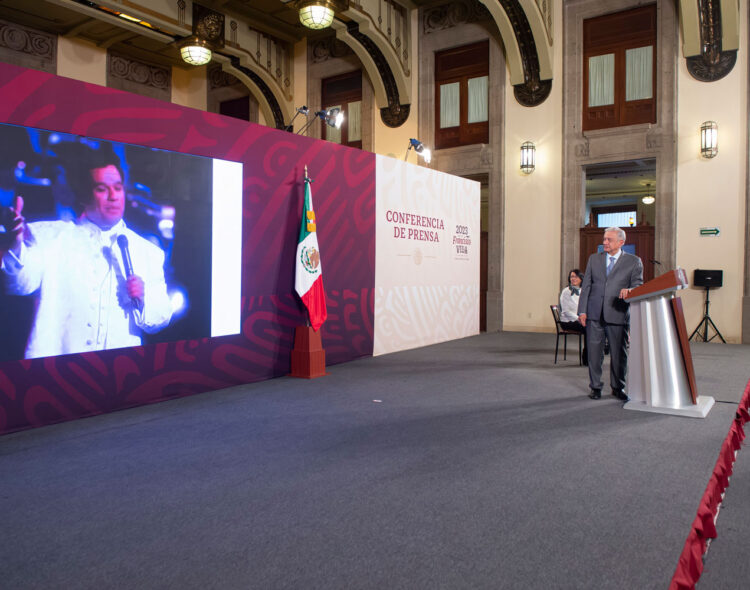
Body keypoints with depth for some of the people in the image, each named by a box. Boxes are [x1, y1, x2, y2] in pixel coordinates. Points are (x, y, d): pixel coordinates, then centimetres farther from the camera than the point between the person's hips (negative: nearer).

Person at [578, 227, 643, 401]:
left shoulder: (634, 261, 5)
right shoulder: (594, 259, 12)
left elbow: (638, 284, -1)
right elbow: (586, 285, 10)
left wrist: (630, 290, -25)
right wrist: (582, 310, 2)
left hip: (618, 314, -1)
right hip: (594, 314, 2)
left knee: (619, 353, 6)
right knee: (594, 352, 5)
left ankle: (618, 387, 23)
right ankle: (595, 387, 18)